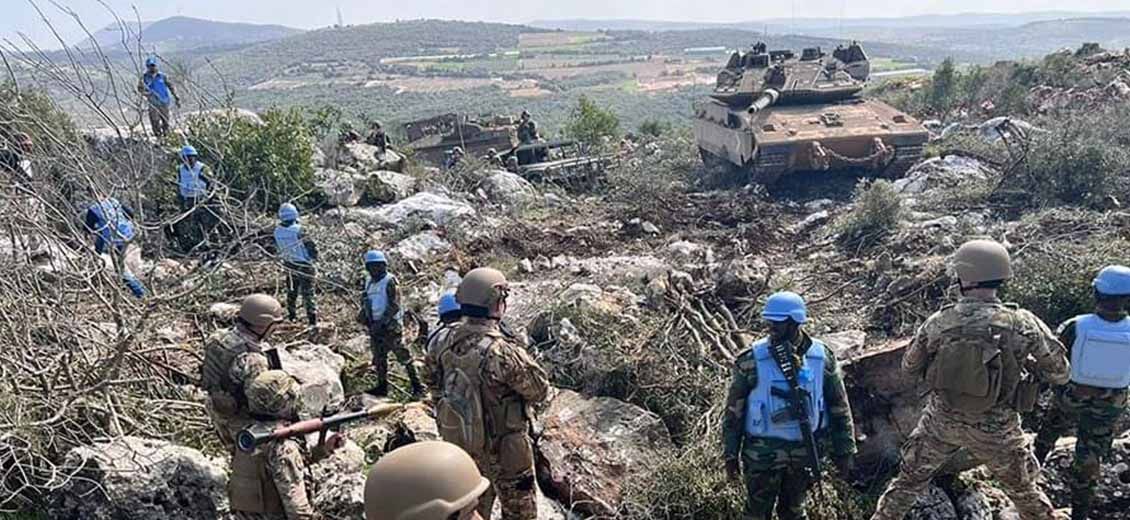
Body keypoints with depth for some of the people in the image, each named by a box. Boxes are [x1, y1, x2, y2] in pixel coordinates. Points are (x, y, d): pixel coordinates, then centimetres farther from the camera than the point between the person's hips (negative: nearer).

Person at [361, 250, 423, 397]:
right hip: (375, 326, 8)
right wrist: (364, 314, 2)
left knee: (403, 355, -5)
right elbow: (366, 303, 23)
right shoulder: (369, 283, 12)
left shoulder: (390, 282, -12)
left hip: (391, 326, -8)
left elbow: (394, 306, -17)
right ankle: (382, 386, 23)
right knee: (379, 357, 13)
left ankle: (416, 384, 1)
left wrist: (381, 322, -21)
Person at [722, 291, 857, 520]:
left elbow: (839, 407, 4)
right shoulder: (752, 360, -13)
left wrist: (844, 451, 6)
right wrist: (730, 455, -4)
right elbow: (734, 411, -6)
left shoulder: (822, 357, -5)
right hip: (763, 453, -2)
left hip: (804, 451, 2)